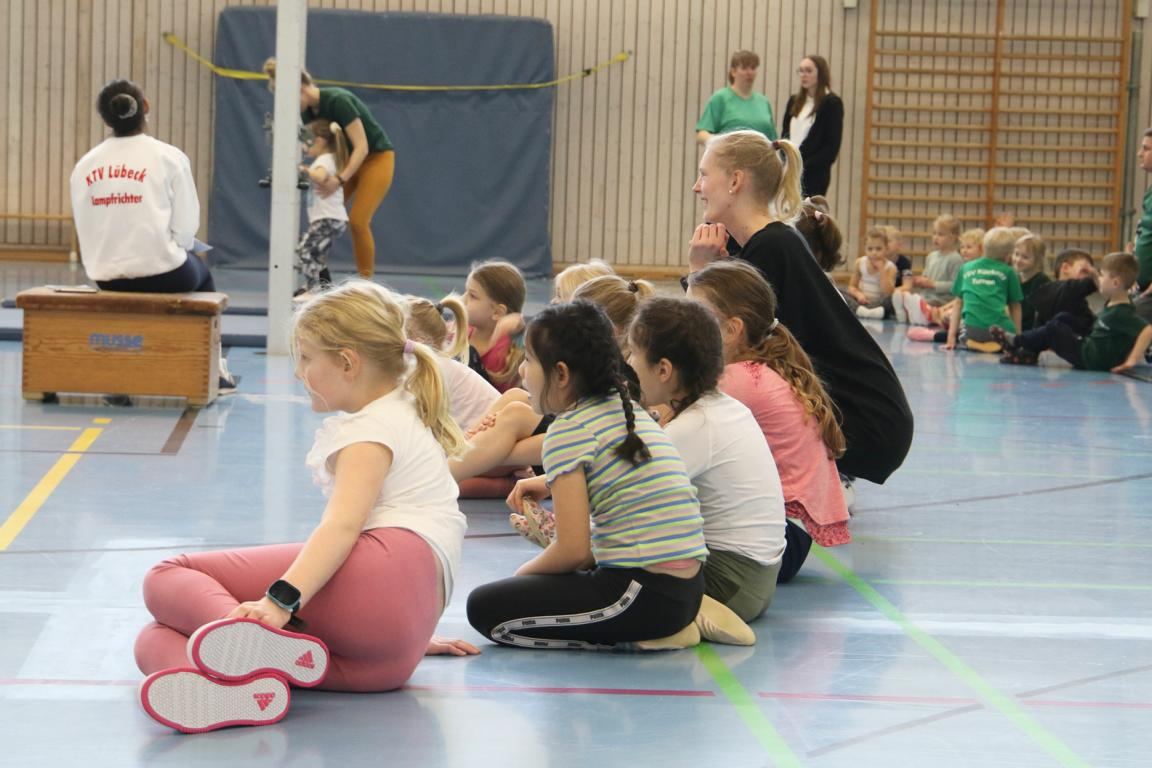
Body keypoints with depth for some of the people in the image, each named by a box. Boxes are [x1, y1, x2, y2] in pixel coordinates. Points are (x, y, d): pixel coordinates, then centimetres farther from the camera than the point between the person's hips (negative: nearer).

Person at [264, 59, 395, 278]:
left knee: (358, 221, -15)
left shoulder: (337, 101, -30)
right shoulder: (308, 110, -6)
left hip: (376, 159, -7)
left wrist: (340, 179, -40)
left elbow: (362, 147, -31)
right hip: (348, 159, 7)